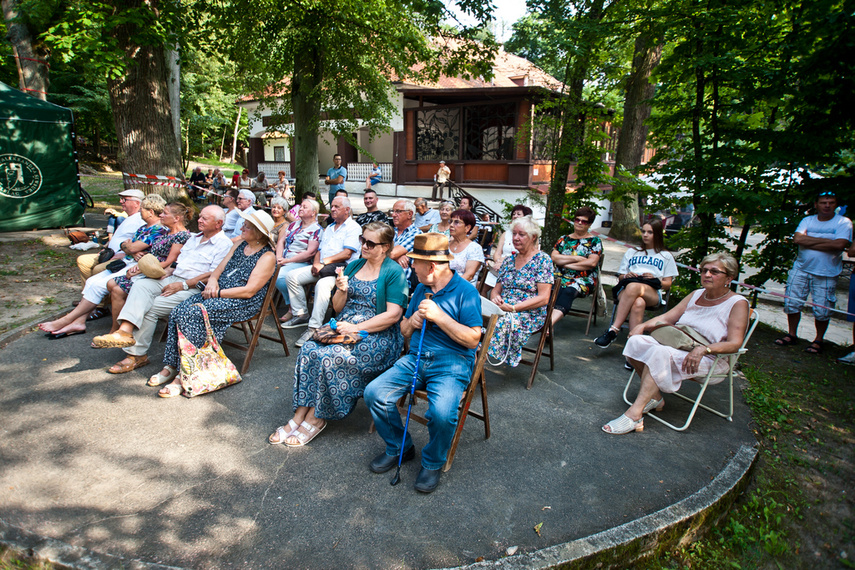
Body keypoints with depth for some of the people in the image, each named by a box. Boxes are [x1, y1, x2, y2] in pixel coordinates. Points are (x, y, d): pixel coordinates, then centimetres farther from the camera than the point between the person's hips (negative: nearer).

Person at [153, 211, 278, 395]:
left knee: (192, 315, -27)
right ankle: (170, 366, -5)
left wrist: (218, 293, -16)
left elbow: (249, 291, -16)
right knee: (177, 312, -13)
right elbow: (220, 268, 16)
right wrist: (212, 280, -6)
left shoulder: (267, 257, -9)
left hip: (243, 303, -8)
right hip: (217, 293, 8)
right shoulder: (240, 245, 17)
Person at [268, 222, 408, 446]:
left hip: (378, 335, -6)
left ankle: (317, 418, -10)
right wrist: (342, 291, -7)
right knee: (309, 350, -20)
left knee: (330, 358, -28)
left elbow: (393, 314, -14)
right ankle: (299, 416, -14)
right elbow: (338, 308, 15)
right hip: (344, 328, 6)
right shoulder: (353, 266, 14)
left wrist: (355, 328, -17)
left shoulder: (394, 272, -5)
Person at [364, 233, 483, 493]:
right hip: (415, 359, 6)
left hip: (451, 364, -6)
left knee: (442, 413, -32)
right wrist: (411, 322, -3)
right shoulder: (421, 289, 14)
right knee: (374, 393, -13)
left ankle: (432, 463, 1)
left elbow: (473, 339, -14)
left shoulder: (466, 292, -7)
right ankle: (399, 447, 11)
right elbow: (404, 331, 21)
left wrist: (439, 316, -19)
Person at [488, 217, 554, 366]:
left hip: (530, 315, -5)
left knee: (502, 321, -36)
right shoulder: (509, 260, 17)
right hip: (502, 309, 5)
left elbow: (543, 298, -9)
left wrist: (514, 308, -16)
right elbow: (497, 288, 19)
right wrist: (495, 298, -6)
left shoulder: (542, 260, 0)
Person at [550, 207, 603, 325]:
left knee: (568, 291, -38)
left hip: (584, 280, -3)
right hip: (561, 277, 3)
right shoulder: (564, 239, 21)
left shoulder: (595, 241, 12)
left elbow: (592, 263, -5)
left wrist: (566, 263, -2)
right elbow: (554, 257, 6)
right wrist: (576, 258, -2)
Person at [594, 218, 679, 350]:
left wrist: (655, 280, -6)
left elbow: (667, 284, 16)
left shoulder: (666, 256, 24)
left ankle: (613, 330, -47)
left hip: (653, 294, -2)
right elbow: (620, 277, 24)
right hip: (626, 289, 2)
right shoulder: (631, 252, 31)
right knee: (638, 303, -40)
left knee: (633, 287, -41)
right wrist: (626, 276, 0)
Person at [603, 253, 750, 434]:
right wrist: (643, 325, -7)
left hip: (709, 361, -6)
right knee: (636, 341, -19)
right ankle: (655, 398, -6)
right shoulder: (696, 295, 15)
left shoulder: (738, 303, -3)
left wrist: (703, 349, -30)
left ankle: (634, 414, -38)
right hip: (678, 348, 7)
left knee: (660, 354, -35)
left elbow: (734, 343, -13)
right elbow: (667, 317, 12)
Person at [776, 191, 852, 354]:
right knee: (792, 303, 5)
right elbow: (798, 239, -9)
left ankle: (818, 340, 19)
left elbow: (839, 244, -18)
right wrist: (826, 240, -12)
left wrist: (809, 242, -12)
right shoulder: (807, 220, 8)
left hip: (826, 275, -3)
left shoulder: (844, 223, -2)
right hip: (801, 269, 3)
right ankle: (792, 335, 21)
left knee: (822, 310, 1)